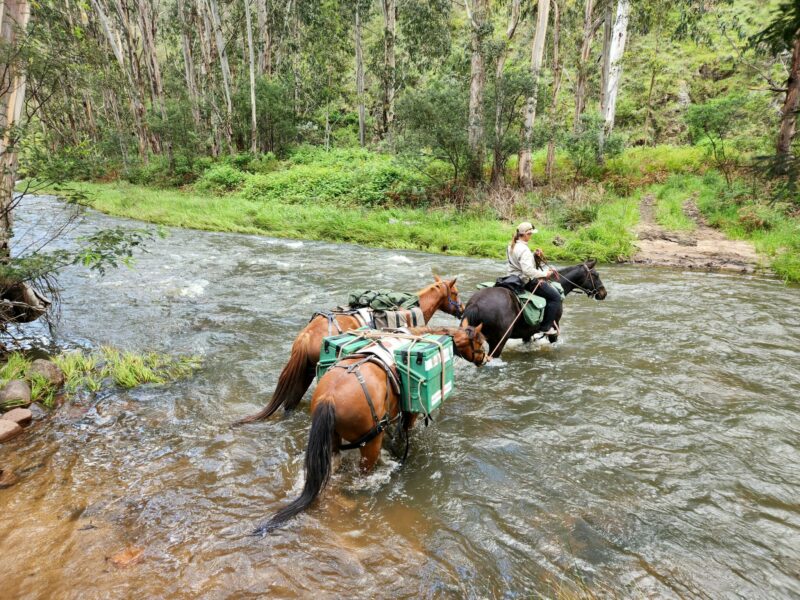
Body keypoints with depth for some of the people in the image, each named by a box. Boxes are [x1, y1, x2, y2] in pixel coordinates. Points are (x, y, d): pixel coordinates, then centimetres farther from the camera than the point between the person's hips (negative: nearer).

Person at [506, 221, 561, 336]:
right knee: (556, 297, -4)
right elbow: (528, 270, -34)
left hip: (515, 278, 11)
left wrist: (534, 255, 4)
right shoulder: (523, 249, -24)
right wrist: (544, 274, -23)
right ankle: (546, 326, -1)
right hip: (527, 282, -10)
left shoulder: (511, 246, 6)